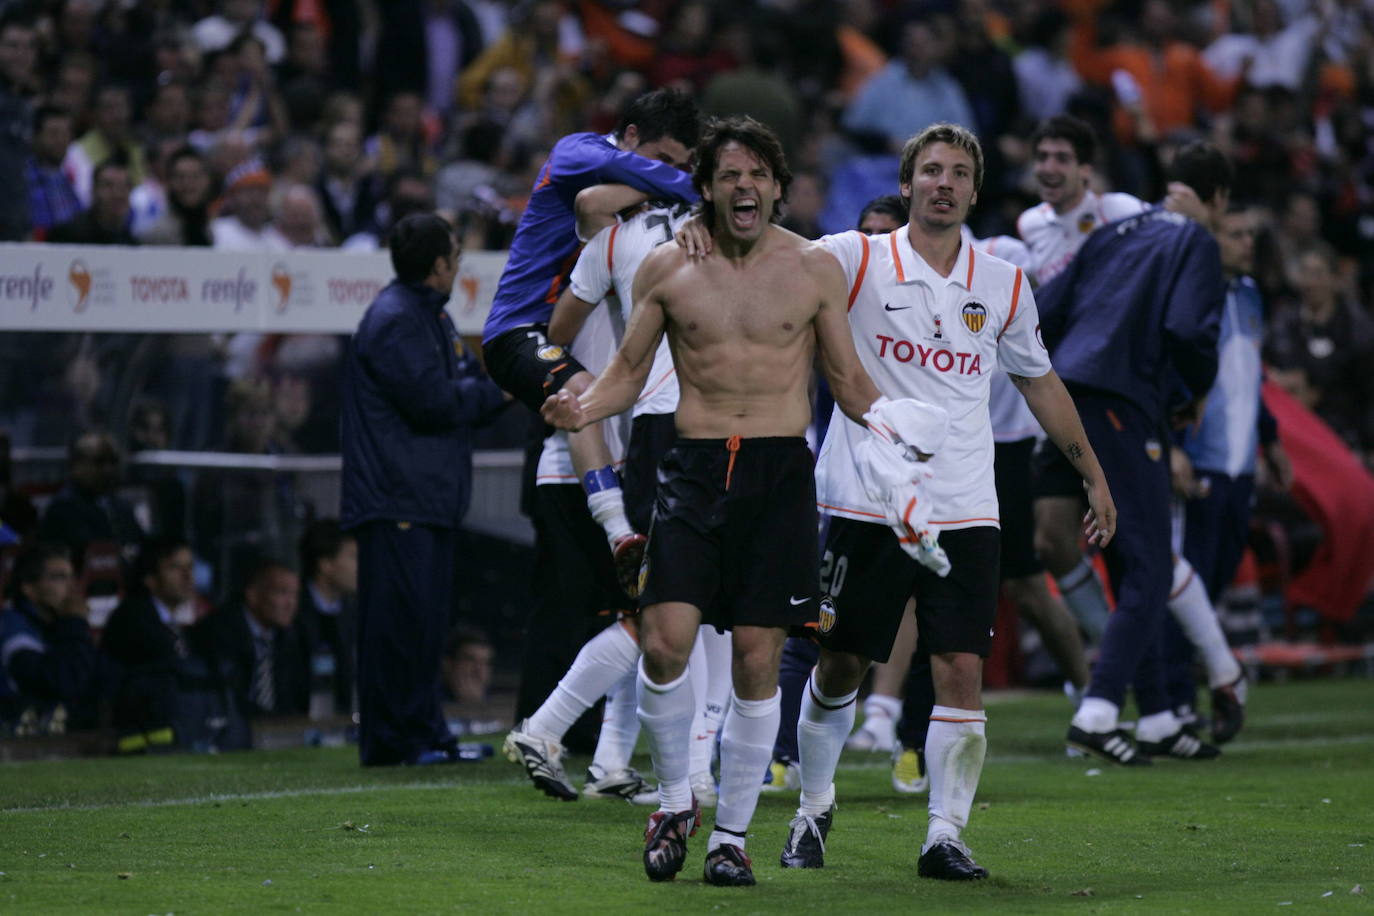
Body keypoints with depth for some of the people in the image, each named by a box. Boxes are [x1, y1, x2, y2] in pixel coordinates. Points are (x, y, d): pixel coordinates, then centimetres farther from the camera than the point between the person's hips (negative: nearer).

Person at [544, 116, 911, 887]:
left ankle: (733, 834, 11)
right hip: (695, 469, 0)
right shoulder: (667, 269, 7)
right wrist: (581, 409, -7)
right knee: (665, 644, -14)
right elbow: (629, 371, 14)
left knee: (758, 661, -1)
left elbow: (851, 382, 13)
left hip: (781, 473, 0)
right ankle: (676, 802, 10)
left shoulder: (815, 268, 6)